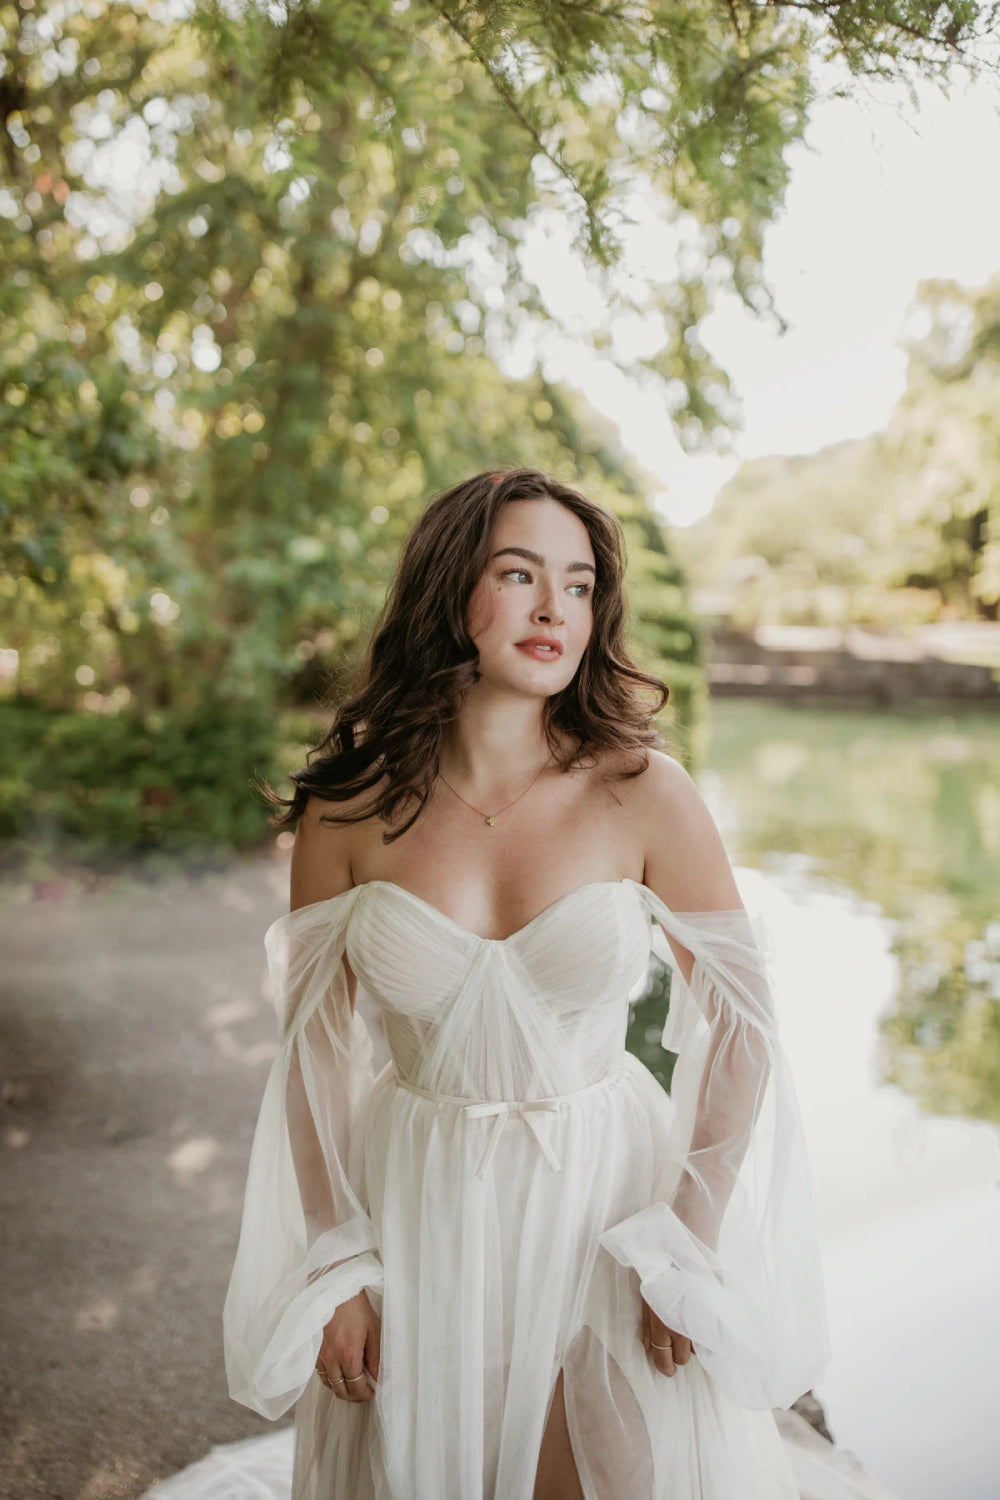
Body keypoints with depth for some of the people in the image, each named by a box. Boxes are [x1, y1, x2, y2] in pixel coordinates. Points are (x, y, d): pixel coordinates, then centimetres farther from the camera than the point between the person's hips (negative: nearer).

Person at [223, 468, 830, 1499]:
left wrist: (690, 1251, -7)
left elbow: (740, 1027, -6)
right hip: (421, 1217, 1)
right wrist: (336, 1270, -2)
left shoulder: (642, 793, -13)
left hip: (606, 1200, -1)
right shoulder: (350, 804, -10)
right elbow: (314, 1045, -2)